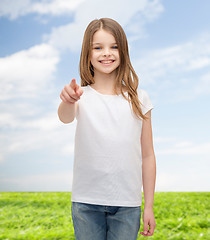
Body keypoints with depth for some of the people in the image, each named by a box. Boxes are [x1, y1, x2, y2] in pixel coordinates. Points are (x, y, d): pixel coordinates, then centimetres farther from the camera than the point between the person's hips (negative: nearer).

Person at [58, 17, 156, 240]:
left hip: (127, 204, 1)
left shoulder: (138, 99, 2)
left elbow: (147, 155, 4)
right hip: (86, 203, -1)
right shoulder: (82, 96, -1)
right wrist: (68, 101, -47)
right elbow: (65, 117, -24)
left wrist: (149, 206, 5)